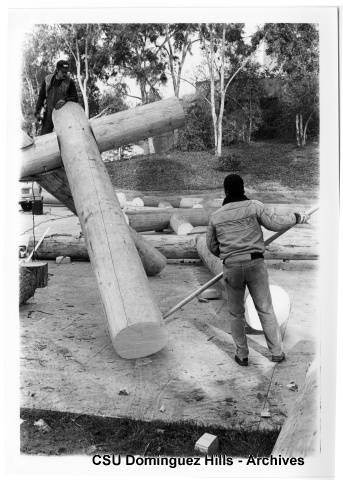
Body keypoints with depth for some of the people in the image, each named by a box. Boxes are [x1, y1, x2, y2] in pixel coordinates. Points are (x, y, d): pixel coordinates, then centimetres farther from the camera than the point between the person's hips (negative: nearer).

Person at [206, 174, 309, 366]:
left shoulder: (216, 216, 6)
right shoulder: (254, 206, -1)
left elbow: (212, 246, 14)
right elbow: (276, 223, -9)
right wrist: (297, 218, 8)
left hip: (231, 268, 1)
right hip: (255, 264, -1)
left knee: (236, 313, 14)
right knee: (265, 309, 10)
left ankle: (242, 355, 20)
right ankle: (277, 352, 15)